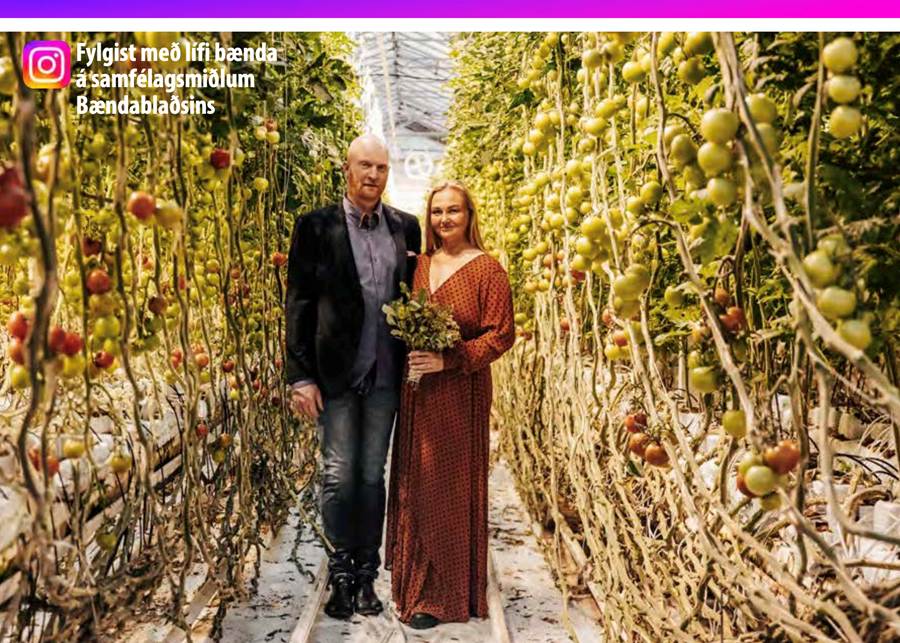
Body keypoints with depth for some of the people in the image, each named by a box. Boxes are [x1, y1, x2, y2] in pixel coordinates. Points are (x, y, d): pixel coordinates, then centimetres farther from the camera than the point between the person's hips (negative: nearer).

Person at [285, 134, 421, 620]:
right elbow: (298, 305, -3)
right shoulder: (316, 227, -2)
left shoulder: (405, 228, 7)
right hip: (336, 372, -2)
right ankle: (342, 575, 22)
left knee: (373, 476, 11)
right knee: (338, 476, 4)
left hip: (386, 374, 3)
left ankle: (367, 577, 24)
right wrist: (300, 376, -8)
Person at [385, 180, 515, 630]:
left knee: (448, 489, 2)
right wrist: (408, 353, 0)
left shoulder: (486, 268, -8)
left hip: (459, 395, -5)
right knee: (414, 485, 13)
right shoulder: (420, 264, 9)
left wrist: (448, 360, -21)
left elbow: (501, 335, -12)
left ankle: (441, 596, 18)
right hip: (416, 393, 6)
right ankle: (415, 581, 32)